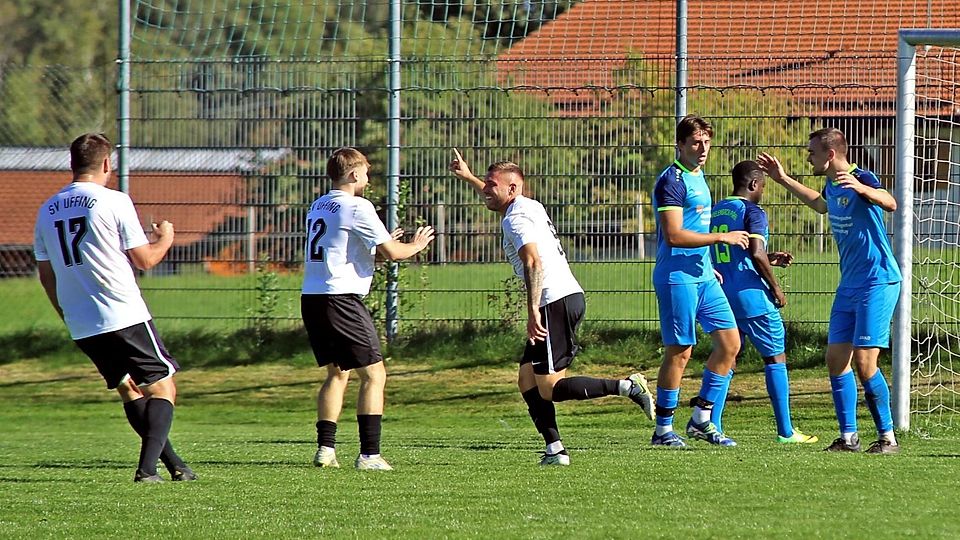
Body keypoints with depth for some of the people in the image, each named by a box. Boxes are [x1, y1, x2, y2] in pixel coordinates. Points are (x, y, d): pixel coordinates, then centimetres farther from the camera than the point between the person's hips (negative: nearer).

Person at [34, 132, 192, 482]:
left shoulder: (47, 211, 9)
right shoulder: (114, 202, -8)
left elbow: (46, 275, 15)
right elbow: (145, 260, -4)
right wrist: (165, 239, 17)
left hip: (81, 327, 6)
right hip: (125, 318, -6)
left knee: (127, 389, 18)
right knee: (162, 386, 4)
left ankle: (173, 465, 18)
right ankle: (147, 467, -11)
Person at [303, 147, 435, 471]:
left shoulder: (318, 207, 16)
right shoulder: (357, 207, -8)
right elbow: (392, 253, -8)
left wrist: (383, 243, 31)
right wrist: (416, 245, 12)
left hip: (311, 298, 8)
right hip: (341, 298, -8)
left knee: (337, 373, 20)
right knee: (374, 374, -2)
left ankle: (325, 449, 13)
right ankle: (369, 454, -9)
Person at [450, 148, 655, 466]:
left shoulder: (515, 219, -10)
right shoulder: (529, 206, 19)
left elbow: (533, 262, -25)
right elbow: (496, 200, 44)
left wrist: (533, 311, -31)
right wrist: (468, 177, 52)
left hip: (556, 302, -10)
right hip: (570, 296, 10)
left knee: (549, 389, -13)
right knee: (527, 381, 10)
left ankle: (627, 387, -17)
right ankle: (555, 450, 4)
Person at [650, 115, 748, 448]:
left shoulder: (697, 177, 17)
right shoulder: (672, 180, -13)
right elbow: (674, 236, -20)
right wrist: (721, 238, -16)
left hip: (702, 275, 9)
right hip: (677, 277, -9)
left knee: (730, 343, 5)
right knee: (680, 351, -6)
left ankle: (701, 419, 12)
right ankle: (663, 430, 3)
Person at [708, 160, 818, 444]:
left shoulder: (715, 212, 14)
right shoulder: (752, 212, -10)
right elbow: (756, 254, -20)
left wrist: (770, 259, 23)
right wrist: (775, 286, -7)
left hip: (722, 293, 7)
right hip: (751, 295, -7)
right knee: (775, 357, 2)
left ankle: (712, 425, 3)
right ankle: (785, 431, 1)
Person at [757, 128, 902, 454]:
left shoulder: (861, 179, -15)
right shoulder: (832, 186, 10)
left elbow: (890, 203, -35)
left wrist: (861, 188, -53)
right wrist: (783, 179, 38)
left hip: (877, 283, -9)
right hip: (849, 286, 9)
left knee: (864, 360, -11)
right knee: (836, 358, 5)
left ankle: (888, 437, -3)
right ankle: (848, 437, 11)